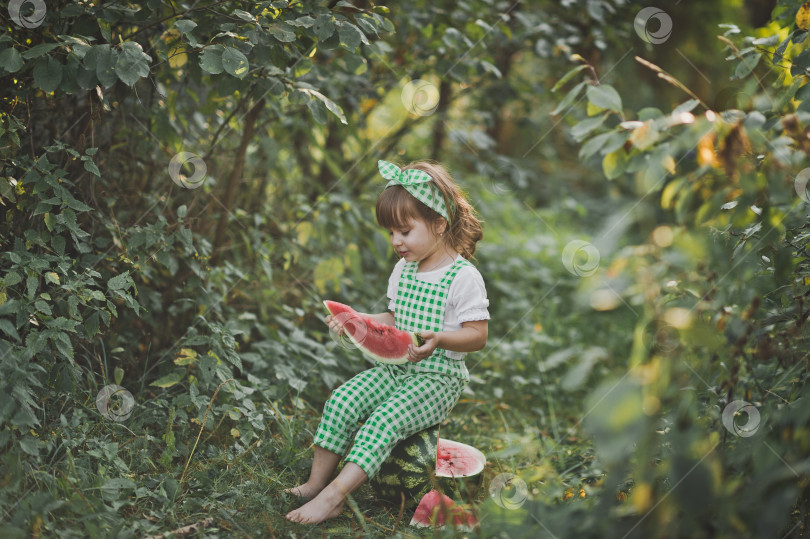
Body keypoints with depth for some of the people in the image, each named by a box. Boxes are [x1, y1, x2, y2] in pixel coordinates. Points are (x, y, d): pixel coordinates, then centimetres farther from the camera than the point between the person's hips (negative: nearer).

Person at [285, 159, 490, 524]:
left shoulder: (464, 277, -13)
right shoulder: (403, 270, 11)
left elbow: (477, 335, -14)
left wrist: (439, 339, -32)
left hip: (438, 377, -7)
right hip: (396, 369, 7)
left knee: (385, 419, -27)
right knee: (341, 401, -12)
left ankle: (334, 496, -30)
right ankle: (316, 483, -7)